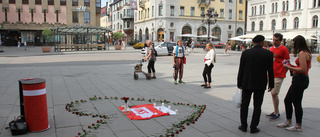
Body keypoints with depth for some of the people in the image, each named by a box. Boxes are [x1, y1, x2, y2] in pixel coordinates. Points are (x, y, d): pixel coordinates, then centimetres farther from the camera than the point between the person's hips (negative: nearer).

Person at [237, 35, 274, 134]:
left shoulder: (245, 53, -5)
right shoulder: (268, 53, -5)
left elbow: (241, 70, -2)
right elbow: (270, 70, -2)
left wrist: (239, 83, 6)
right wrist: (271, 84, 7)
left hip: (247, 83, 0)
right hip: (261, 84, 0)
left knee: (244, 105, 12)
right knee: (257, 106, 8)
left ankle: (244, 126, 18)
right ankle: (253, 127, 12)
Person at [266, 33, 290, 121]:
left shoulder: (283, 49, -7)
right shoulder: (271, 48, 14)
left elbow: (287, 63, -6)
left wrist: (283, 73, -7)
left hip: (278, 75, -7)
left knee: (274, 94, -8)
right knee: (273, 93, 11)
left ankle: (277, 114, 3)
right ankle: (275, 112, 22)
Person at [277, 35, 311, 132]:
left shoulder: (302, 53, -16)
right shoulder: (307, 53, 14)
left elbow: (303, 69, -23)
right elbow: (308, 67, 20)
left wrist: (289, 67, -14)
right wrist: (292, 66, 15)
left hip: (300, 80, -10)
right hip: (299, 80, 10)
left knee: (296, 103, 0)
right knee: (287, 100, 17)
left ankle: (298, 126, 12)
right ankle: (288, 122, 28)